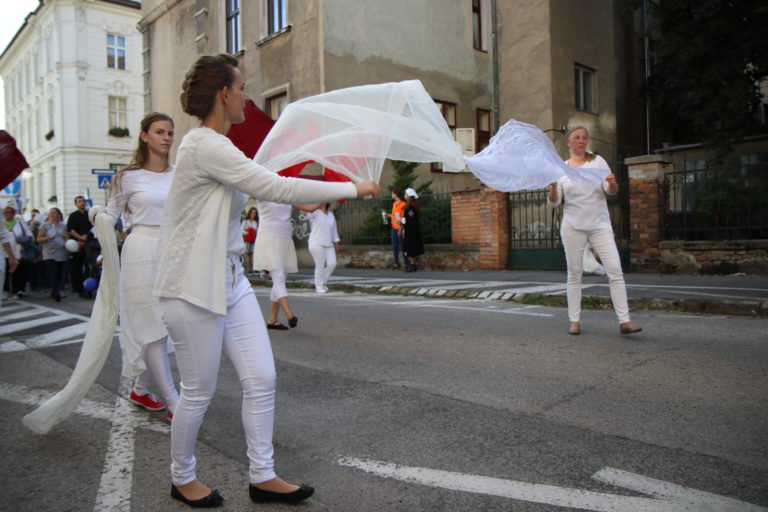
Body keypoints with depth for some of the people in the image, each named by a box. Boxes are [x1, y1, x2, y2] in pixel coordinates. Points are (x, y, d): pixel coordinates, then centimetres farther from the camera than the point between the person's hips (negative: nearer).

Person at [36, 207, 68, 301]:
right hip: (49, 254, -3)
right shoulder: (45, 225, 4)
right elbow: (39, 239, 1)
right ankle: (56, 293, -20)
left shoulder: (63, 225, 12)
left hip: (61, 254, 3)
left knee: (59, 274, 3)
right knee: (53, 274, -15)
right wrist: (48, 238, -16)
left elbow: (66, 238, 16)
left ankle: (54, 293, 15)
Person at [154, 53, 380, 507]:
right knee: (199, 392, 6)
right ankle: (183, 479, 31)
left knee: (261, 379, 6)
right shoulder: (205, 146, -18)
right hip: (194, 287, -9)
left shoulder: (218, 146, 12)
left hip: (231, 280, 9)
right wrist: (353, 189, -17)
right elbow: (276, 188, -24)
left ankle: (263, 477, 20)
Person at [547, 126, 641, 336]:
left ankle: (624, 321, -7)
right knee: (574, 274, 4)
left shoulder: (598, 161, 6)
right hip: (573, 227, 0)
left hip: (600, 225, 0)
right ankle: (575, 320, 12)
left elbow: (612, 192, 0)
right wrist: (553, 187, -16)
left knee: (615, 271, -8)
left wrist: (612, 183, -23)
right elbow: (553, 203, 4)